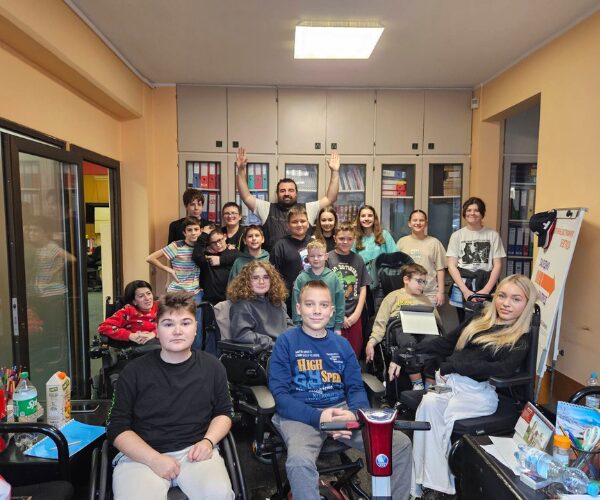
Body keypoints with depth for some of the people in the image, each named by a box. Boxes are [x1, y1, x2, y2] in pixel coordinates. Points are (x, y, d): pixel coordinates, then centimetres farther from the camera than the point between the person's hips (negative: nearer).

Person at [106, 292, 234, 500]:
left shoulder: (212, 367, 6)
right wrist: (154, 459, -11)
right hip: (141, 455, -1)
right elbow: (117, 428, 2)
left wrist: (208, 441, -2)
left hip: (194, 451, 2)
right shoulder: (134, 371, 0)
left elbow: (223, 412, 17)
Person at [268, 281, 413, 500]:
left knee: (401, 444, -8)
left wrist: (354, 413, -14)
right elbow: (280, 394, -7)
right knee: (299, 462, -36)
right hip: (300, 414, -4)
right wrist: (318, 417, -20)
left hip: (341, 409, 4)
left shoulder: (341, 344, 11)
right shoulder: (286, 342, -2)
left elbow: (356, 387, 9)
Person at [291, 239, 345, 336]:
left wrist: (338, 326, 0)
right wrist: (297, 325, -3)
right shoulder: (301, 278, -3)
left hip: (329, 327, 1)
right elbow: (296, 302, -1)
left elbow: (340, 302, 1)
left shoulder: (333, 277, -2)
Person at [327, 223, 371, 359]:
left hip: (354, 318, 3)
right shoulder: (327, 259, -3)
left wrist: (357, 314, -1)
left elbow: (363, 288, 9)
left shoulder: (358, 260, 8)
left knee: (354, 355, 10)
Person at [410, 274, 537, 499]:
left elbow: (503, 369, -14)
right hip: (451, 380, 5)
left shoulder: (521, 339, 4)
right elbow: (446, 343, 20)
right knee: (429, 402, -27)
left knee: (433, 408, -28)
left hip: (481, 391, -4)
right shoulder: (479, 321, 20)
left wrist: (454, 364, -17)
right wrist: (412, 350, 9)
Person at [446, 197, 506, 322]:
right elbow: (451, 266, 0)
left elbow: (497, 265, 2)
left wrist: (486, 290, -10)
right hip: (462, 291, 1)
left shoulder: (493, 235, 4)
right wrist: (465, 290, -10)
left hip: (487, 291, -1)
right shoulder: (457, 235, 6)